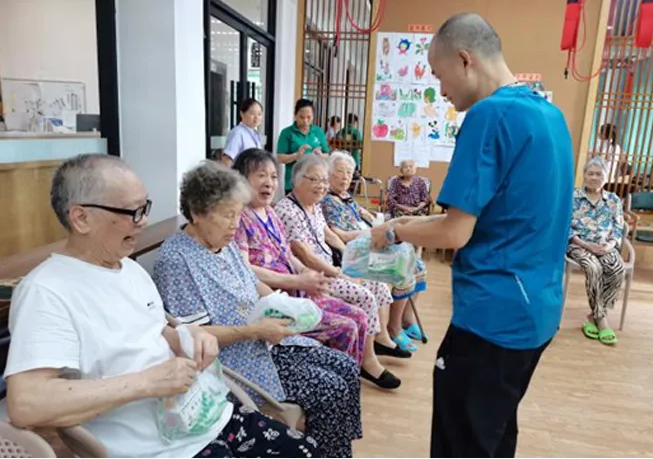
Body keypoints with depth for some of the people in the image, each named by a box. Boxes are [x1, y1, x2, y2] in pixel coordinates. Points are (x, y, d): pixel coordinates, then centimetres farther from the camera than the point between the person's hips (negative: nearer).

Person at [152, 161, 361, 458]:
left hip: (263, 343, 9)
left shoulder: (225, 243, 8)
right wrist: (254, 330, -23)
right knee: (331, 391, -15)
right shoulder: (176, 261, -19)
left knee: (346, 369, 3)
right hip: (233, 360, -9)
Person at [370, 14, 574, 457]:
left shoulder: (489, 115, -18)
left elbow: (455, 234, -20)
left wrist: (395, 232, -1)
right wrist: (421, 222, 15)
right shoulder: (550, 113, 10)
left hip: (494, 313, -9)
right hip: (537, 309, 9)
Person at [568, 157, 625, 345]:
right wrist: (587, 245, -15)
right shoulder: (573, 197, 3)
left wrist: (610, 245, -12)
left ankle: (594, 316, -19)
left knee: (618, 269, -28)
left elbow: (618, 230, 9)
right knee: (594, 268, -33)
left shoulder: (614, 200, 14)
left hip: (605, 247, 3)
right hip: (579, 245, -3)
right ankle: (601, 318, -19)